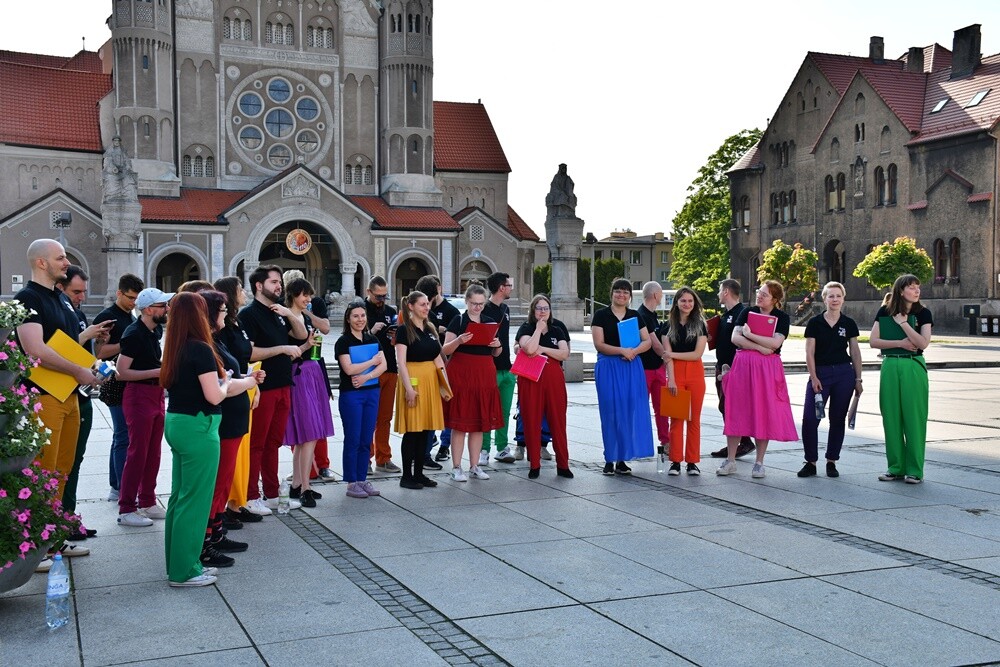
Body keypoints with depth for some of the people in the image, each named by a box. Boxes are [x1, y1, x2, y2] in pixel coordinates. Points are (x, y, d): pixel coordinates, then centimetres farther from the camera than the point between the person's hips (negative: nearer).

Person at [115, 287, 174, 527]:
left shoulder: (156, 330, 10)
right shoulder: (134, 334, -14)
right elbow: (122, 372, -18)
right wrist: (156, 372, -20)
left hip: (156, 394, 8)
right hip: (139, 393, -8)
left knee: (153, 453, 12)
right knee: (137, 453, -6)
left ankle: (147, 503, 21)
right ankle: (126, 509, 1)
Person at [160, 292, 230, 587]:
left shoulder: (175, 348, 7)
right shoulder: (202, 350, -17)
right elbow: (214, 396, -19)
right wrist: (225, 383, 2)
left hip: (176, 422, 9)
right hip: (198, 427, -9)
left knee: (180, 496, 15)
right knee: (195, 499, 0)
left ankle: (179, 563, 25)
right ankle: (184, 571, 6)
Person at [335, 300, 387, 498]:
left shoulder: (372, 340, 10)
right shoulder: (343, 341, -6)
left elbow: (383, 365, 1)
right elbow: (349, 368, -17)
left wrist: (366, 376, -15)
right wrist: (373, 361, -8)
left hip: (371, 392, 5)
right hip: (351, 394, -5)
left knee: (366, 440, 8)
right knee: (353, 440, -1)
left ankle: (362, 479, 16)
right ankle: (351, 483, 6)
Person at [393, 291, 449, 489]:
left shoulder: (430, 329, 13)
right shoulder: (404, 330, -7)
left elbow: (438, 358, 15)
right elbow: (401, 361, -12)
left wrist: (445, 382, 8)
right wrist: (408, 387, -19)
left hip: (431, 380, 7)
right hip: (413, 378, -7)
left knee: (425, 429, 8)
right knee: (412, 430, -4)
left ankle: (419, 473, 16)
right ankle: (407, 476, 4)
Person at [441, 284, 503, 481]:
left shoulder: (489, 322, 12)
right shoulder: (458, 321, -1)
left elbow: (496, 353, 19)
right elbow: (445, 350, -6)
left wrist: (498, 345, -3)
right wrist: (458, 341, -24)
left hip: (484, 375, 5)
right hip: (461, 374, -5)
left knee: (479, 422, 8)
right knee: (460, 422, -3)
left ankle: (475, 466, 16)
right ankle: (456, 468, 3)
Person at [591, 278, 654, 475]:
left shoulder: (635, 316, 11)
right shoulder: (601, 315, 0)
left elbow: (647, 341, 7)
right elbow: (599, 344, -8)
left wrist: (634, 350, -12)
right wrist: (621, 350, -20)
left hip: (632, 368, 3)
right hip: (608, 367, -3)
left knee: (630, 412, 2)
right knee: (611, 412, -3)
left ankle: (622, 459, 10)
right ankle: (610, 460, 5)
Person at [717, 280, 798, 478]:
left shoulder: (782, 317, 2)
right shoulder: (747, 312, 9)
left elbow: (775, 343, -13)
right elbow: (735, 338, -3)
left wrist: (749, 335, -10)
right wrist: (759, 347, -12)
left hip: (767, 369, -2)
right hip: (743, 364, 2)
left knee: (763, 414, 1)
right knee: (736, 412, 3)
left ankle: (759, 463, 10)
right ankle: (730, 461, 10)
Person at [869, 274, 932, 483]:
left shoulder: (923, 313, 1)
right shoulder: (884, 312, 5)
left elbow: (923, 343, -11)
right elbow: (873, 341, -2)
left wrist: (903, 323, -13)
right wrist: (900, 343, -11)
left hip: (913, 367, -2)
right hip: (890, 366, 2)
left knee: (914, 418, -2)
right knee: (891, 418, 4)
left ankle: (915, 470, 4)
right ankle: (896, 468, 13)